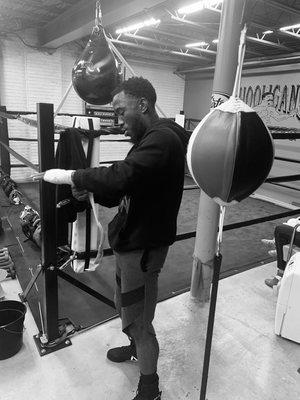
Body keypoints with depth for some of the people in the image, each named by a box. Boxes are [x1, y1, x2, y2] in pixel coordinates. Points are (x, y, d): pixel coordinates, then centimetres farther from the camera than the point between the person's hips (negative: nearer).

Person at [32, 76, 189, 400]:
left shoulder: (162, 139, -21)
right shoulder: (149, 139, 13)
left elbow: (121, 176, -36)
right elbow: (123, 189, 13)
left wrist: (68, 176, -23)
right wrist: (89, 188, -4)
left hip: (143, 246, -10)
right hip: (128, 239, 10)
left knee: (138, 320, 5)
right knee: (124, 305, 26)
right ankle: (136, 348, 52)